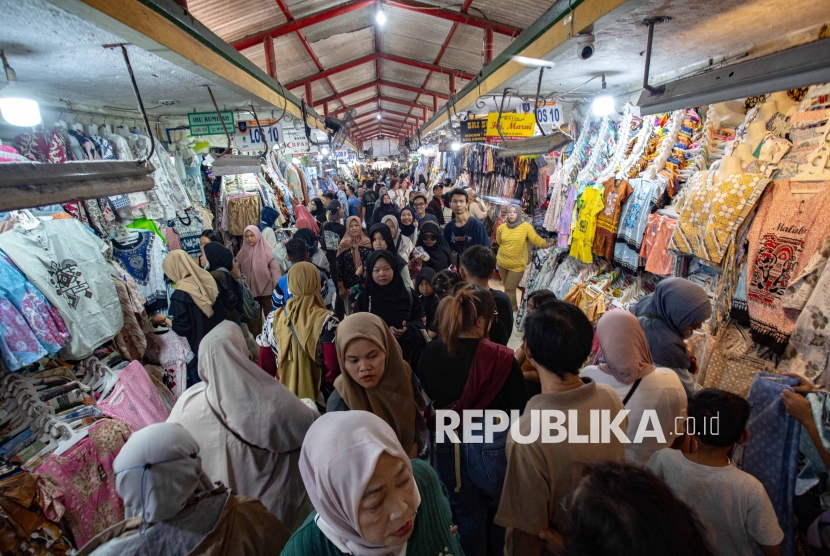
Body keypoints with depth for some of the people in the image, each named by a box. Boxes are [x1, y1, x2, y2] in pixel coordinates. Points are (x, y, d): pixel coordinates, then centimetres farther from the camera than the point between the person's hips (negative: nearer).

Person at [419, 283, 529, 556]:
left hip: (447, 447, 3)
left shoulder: (430, 353, -11)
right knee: (498, 515, 28)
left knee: (466, 517, 27)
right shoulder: (500, 358, -24)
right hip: (490, 447, -3)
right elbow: (520, 408, -17)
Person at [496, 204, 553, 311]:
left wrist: (546, 244, -38)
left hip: (517, 265, -4)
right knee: (507, 287, 18)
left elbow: (535, 239, -23)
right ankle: (513, 306, 39)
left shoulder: (526, 226, -11)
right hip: (502, 262, 4)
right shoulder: (502, 227, -2)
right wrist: (506, 249, 10)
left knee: (509, 289, 0)